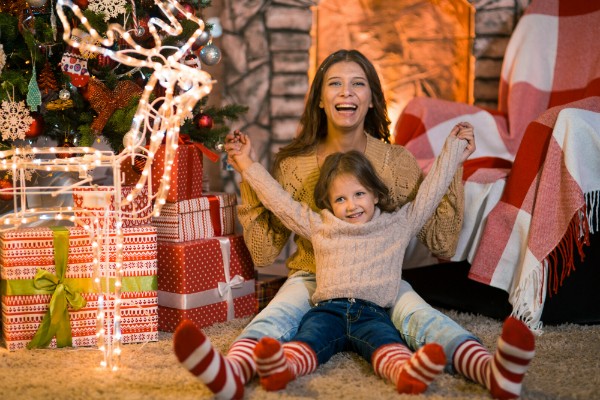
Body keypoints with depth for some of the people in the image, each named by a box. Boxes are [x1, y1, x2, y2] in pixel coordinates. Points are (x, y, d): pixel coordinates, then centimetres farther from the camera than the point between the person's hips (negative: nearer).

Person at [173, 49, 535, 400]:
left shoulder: (398, 162, -1)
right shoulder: (293, 165, -1)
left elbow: (442, 244, -3)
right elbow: (264, 254, -1)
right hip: (312, 277, 0)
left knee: (420, 315, -33)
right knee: (274, 317, -33)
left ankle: (491, 371, -58)